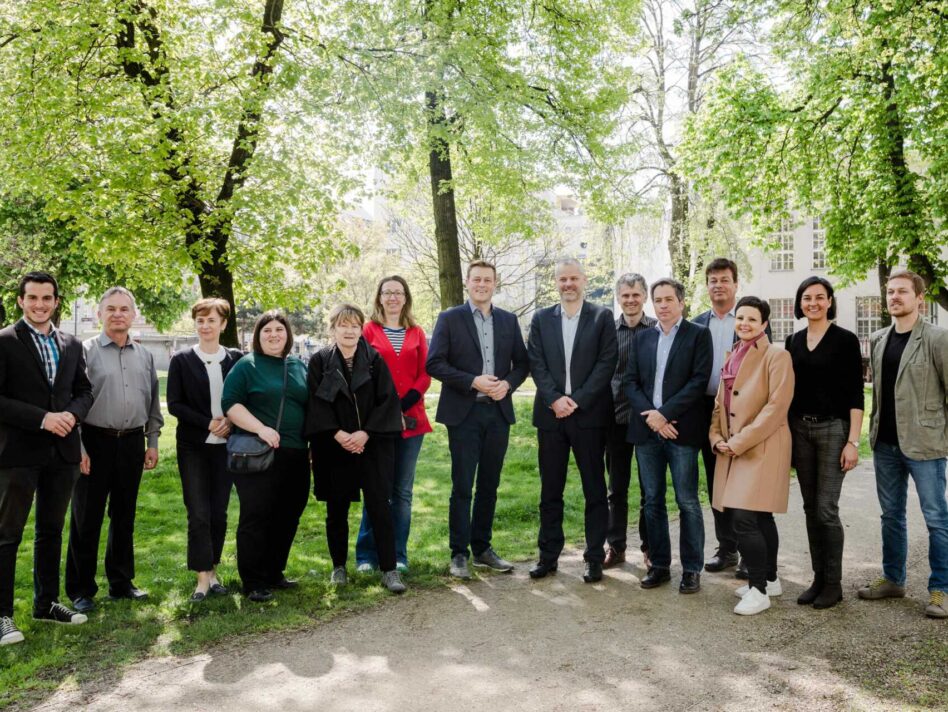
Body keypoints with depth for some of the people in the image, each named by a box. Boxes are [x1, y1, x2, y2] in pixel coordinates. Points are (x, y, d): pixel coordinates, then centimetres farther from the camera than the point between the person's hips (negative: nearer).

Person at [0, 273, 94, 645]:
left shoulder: (72, 345, 10)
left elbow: (84, 391, 12)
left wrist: (72, 414, -8)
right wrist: (42, 418, -18)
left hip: (62, 451, 5)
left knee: (51, 530, 15)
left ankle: (46, 602, 27)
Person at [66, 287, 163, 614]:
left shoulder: (144, 355, 10)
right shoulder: (85, 351, -4)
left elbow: (153, 402, 15)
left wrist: (152, 442, 10)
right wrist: (77, 447, -11)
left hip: (132, 443, 4)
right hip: (95, 441, -4)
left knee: (124, 516, 13)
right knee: (86, 518, 3)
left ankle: (121, 582, 25)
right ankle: (80, 589, 15)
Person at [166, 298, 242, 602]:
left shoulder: (235, 359, 4)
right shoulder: (182, 360, 0)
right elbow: (174, 404, -4)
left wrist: (229, 422, -11)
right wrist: (208, 424, -13)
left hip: (226, 445, 2)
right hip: (193, 446, -2)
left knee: (219, 512, 7)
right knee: (198, 514, -4)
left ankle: (213, 571, 20)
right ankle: (203, 577, 2)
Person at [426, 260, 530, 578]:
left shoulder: (509, 320, 11)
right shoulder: (450, 319, -1)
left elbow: (522, 362, 12)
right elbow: (434, 363, -8)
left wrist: (507, 383, -8)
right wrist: (473, 382, -17)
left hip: (498, 411, 4)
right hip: (464, 412, -4)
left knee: (489, 486, 11)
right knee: (462, 487, 0)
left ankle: (482, 548, 23)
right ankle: (459, 554, 10)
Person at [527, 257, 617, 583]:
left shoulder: (602, 316, 2)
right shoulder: (541, 318, 10)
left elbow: (607, 362, -5)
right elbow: (536, 363, 2)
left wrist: (577, 400, -13)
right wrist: (555, 399, -11)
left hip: (589, 413, -2)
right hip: (551, 413, 3)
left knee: (595, 489, 4)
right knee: (550, 490, 9)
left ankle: (595, 557, 14)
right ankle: (548, 555, 19)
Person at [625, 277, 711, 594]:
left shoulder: (698, 334, 2)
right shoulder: (641, 338, 14)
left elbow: (699, 380, -8)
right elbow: (630, 381, 8)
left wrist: (664, 413, -14)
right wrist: (649, 414, -8)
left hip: (681, 429, -4)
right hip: (646, 429, 4)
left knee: (687, 502, 0)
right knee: (653, 501, 9)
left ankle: (692, 569, 11)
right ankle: (659, 565, 19)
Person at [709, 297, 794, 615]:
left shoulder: (777, 356, -8)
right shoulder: (732, 357, 14)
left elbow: (776, 406, -16)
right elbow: (720, 401, 18)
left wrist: (739, 441, -17)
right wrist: (717, 437, 2)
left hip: (762, 448, -7)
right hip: (733, 450, 7)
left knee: (744, 518, -14)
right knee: (760, 517, 16)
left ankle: (759, 589, -3)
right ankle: (769, 578, 28)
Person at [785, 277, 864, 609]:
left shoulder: (845, 340, -4)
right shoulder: (793, 341, 10)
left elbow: (855, 394, -7)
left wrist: (853, 441, -13)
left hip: (833, 428, -5)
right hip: (799, 428, 5)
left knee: (826, 509, -5)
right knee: (810, 508, 9)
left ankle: (833, 583, 9)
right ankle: (818, 578, 19)